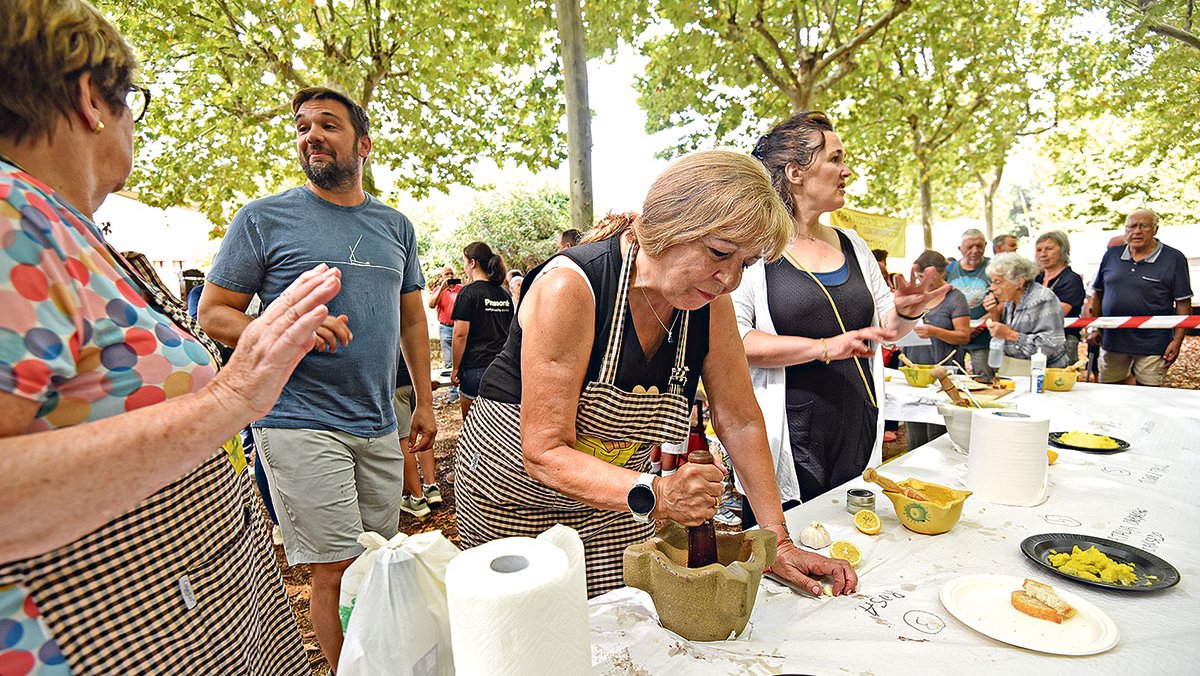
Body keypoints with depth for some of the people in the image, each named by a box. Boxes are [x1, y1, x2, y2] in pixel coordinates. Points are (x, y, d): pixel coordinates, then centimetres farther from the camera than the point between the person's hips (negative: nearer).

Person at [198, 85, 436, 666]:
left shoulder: (396, 226, 12)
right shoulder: (265, 217, 0)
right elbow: (213, 314, 1)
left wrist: (424, 402, 13)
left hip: (379, 428, 5)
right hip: (300, 424, -4)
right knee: (339, 574, -2)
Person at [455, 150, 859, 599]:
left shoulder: (711, 303, -12)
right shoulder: (570, 287, -30)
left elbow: (741, 421, -5)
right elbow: (545, 455, -29)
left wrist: (778, 541, -8)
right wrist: (655, 495, -42)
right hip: (517, 494, -4)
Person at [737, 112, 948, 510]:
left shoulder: (852, 245, 12)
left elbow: (886, 327, 18)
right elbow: (732, 340, -19)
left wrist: (907, 312, -3)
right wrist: (823, 347, -23)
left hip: (858, 436, 6)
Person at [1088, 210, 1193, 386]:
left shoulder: (1174, 259, -2)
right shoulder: (1111, 255, 7)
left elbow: (1183, 304, -3)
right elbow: (1097, 294, 14)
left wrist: (1177, 341, -9)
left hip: (1152, 345, -3)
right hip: (1112, 341, 3)